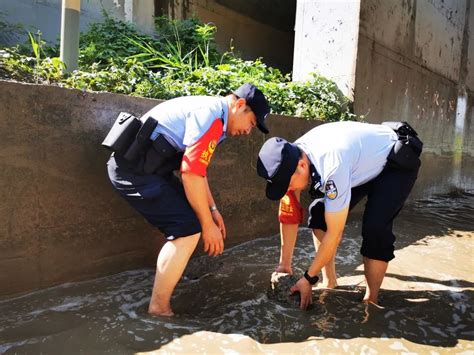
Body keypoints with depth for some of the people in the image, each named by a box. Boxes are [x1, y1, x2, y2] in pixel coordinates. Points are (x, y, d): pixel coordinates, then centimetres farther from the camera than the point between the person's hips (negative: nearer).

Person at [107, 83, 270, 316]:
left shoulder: (210, 112, 17)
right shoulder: (212, 115, -16)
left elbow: (196, 168, 21)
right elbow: (191, 174, -21)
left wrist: (212, 210, 18)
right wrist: (208, 225, -12)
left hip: (143, 165, 11)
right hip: (133, 169, -11)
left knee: (192, 216, 17)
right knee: (188, 230, -15)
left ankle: (166, 281, 31)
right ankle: (159, 309, -3)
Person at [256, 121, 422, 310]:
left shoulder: (332, 166, -41)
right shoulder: (291, 158, -20)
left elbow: (334, 233, -32)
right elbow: (289, 215, -11)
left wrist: (309, 278, -22)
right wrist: (284, 265, -7)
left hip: (397, 162, -7)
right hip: (364, 160, 7)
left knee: (374, 228, -25)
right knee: (318, 213, -6)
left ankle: (371, 300, -4)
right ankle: (329, 283, 8)